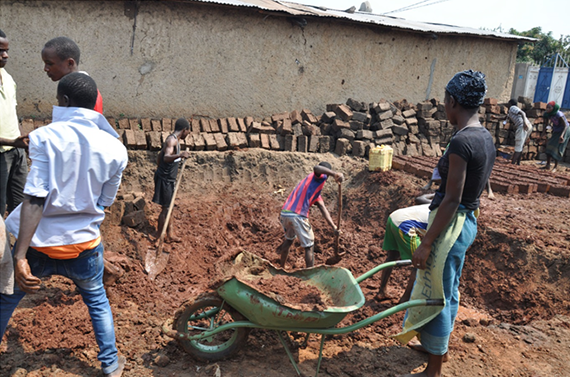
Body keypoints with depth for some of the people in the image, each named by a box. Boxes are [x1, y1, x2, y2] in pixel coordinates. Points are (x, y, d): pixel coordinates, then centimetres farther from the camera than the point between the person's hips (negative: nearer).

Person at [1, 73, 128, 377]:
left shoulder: (46, 137, -13)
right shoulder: (114, 148, -5)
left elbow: (35, 199, -22)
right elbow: (105, 202, 4)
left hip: (37, 245, -2)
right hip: (83, 246, 2)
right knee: (97, 300, 26)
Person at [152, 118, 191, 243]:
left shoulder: (173, 139, 12)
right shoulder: (172, 140, -20)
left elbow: (159, 157, 24)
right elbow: (166, 157, -40)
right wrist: (179, 155, -58)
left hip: (168, 179, 10)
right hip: (165, 179, -10)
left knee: (168, 207, 17)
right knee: (165, 208, -1)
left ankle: (169, 234, 29)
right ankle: (159, 236, 10)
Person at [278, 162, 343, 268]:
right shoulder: (320, 177, 5)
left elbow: (323, 209, 25)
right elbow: (316, 168, -22)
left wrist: (334, 227, 20)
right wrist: (335, 174, -32)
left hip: (284, 213, 9)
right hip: (298, 216, -9)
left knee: (289, 239, 32)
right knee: (309, 247, 5)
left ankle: (282, 268, 46)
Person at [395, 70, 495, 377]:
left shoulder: (461, 141, -23)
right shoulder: (486, 138, 5)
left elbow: (452, 200, -24)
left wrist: (426, 243, -19)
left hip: (451, 225, -9)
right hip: (469, 221, 9)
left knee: (435, 296, 5)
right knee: (449, 291, 24)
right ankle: (440, 346, 44)